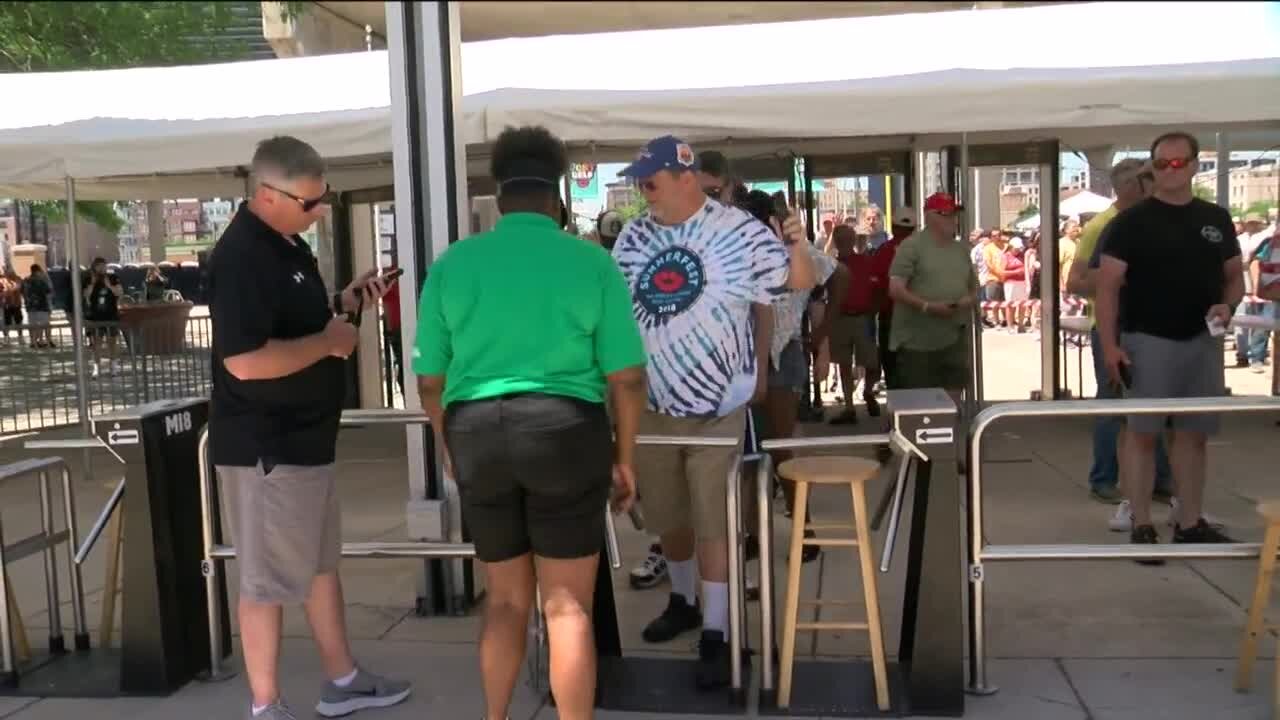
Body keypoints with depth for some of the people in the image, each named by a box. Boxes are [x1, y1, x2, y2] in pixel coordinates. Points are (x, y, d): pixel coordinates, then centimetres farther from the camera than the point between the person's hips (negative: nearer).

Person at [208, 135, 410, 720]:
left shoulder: (286, 243, 10)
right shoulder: (241, 256, -22)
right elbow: (246, 360, -30)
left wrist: (341, 303, 7)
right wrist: (329, 341, -19)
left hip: (304, 437, 10)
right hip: (265, 447, -10)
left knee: (320, 563, 19)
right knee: (268, 579, 3)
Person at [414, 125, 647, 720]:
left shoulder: (452, 263, 3)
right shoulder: (592, 263, -2)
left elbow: (430, 380, 5)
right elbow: (626, 376, -4)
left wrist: (451, 447, 19)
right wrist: (624, 456, 8)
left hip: (477, 435, 3)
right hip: (566, 433, -3)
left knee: (505, 597, 19)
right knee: (568, 606, 5)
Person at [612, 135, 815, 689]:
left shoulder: (736, 231, -9)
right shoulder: (632, 238, 4)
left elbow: (799, 282, -8)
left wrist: (796, 246, -27)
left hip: (715, 406, -5)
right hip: (652, 405, 5)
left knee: (712, 520, -1)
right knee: (665, 514, 17)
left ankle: (715, 636, 9)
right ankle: (682, 602, 39)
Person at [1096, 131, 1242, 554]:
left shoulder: (1216, 219, 10)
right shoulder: (1132, 222, -4)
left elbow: (1234, 277, 18)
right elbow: (1108, 286, -8)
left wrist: (1228, 305, -5)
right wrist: (1109, 344, -15)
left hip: (1203, 340, 5)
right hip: (1148, 340, -5)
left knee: (1194, 434, 10)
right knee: (1142, 432, -2)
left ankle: (1190, 525, 19)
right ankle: (1141, 527, 5)